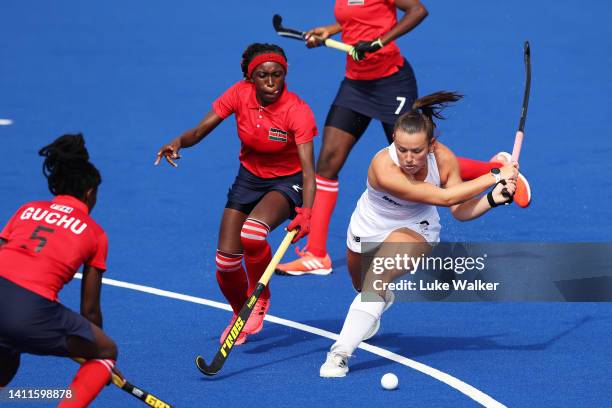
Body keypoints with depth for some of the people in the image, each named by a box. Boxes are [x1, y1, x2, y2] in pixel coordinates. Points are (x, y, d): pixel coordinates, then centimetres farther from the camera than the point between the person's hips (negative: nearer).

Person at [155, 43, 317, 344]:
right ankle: (240, 316, 27)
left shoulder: (297, 111, -26)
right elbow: (200, 130, -16)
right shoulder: (240, 94, -15)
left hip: (287, 182, -4)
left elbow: (308, 169, -33)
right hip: (249, 178, 4)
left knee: (252, 233, -34)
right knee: (226, 260, -6)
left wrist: (306, 212, -49)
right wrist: (179, 142, -39)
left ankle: (260, 299, -6)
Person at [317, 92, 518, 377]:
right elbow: (444, 197, -42)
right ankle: (381, 299, 66)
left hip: (415, 228, 0)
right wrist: (495, 176, -39)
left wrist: (492, 199, -34)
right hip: (370, 227, 0)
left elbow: (460, 210, -14)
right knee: (364, 287, 27)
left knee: (376, 280, -29)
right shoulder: (384, 167, -40)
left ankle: (340, 355, -27)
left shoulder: (443, 158, -26)